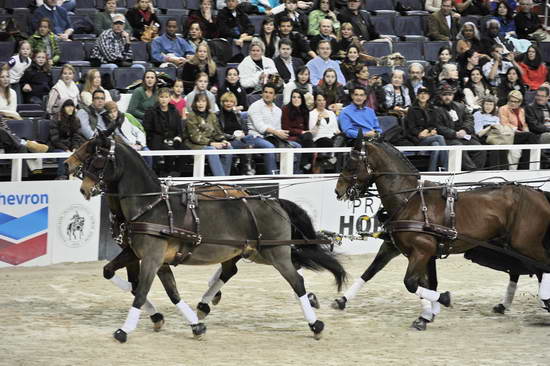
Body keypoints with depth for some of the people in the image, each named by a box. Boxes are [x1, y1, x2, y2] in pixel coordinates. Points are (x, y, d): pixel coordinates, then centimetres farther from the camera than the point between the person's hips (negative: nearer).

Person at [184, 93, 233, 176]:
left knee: (228, 148, -19)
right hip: (195, 144, -6)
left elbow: (217, 132, 15)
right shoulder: (191, 116, -5)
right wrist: (211, 143, -22)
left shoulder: (212, 116, 14)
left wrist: (223, 141, -8)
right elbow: (195, 136, -13)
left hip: (211, 143, 6)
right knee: (211, 150, -34)